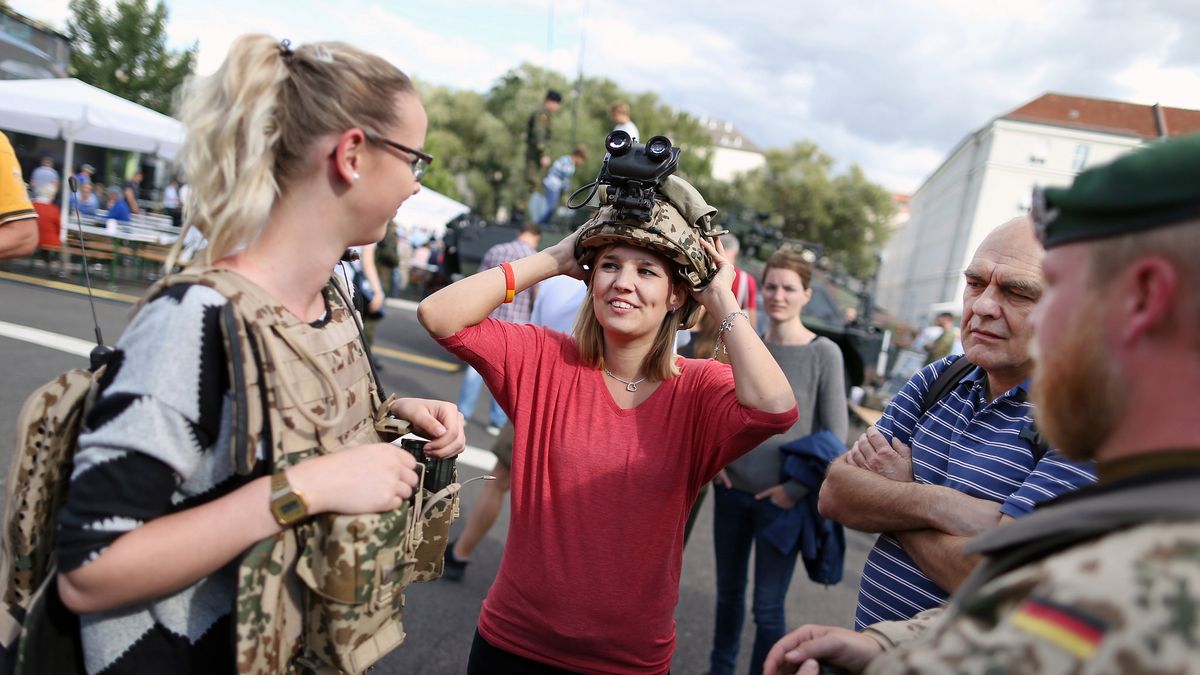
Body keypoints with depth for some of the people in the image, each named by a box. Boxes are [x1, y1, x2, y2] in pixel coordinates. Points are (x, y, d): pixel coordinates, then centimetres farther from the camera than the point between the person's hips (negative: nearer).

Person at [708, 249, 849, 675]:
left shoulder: (824, 353, -10)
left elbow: (835, 435, -9)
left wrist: (797, 488, -12)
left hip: (781, 499, -4)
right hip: (732, 491, 4)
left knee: (768, 607, 4)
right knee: (728, 591, 18)